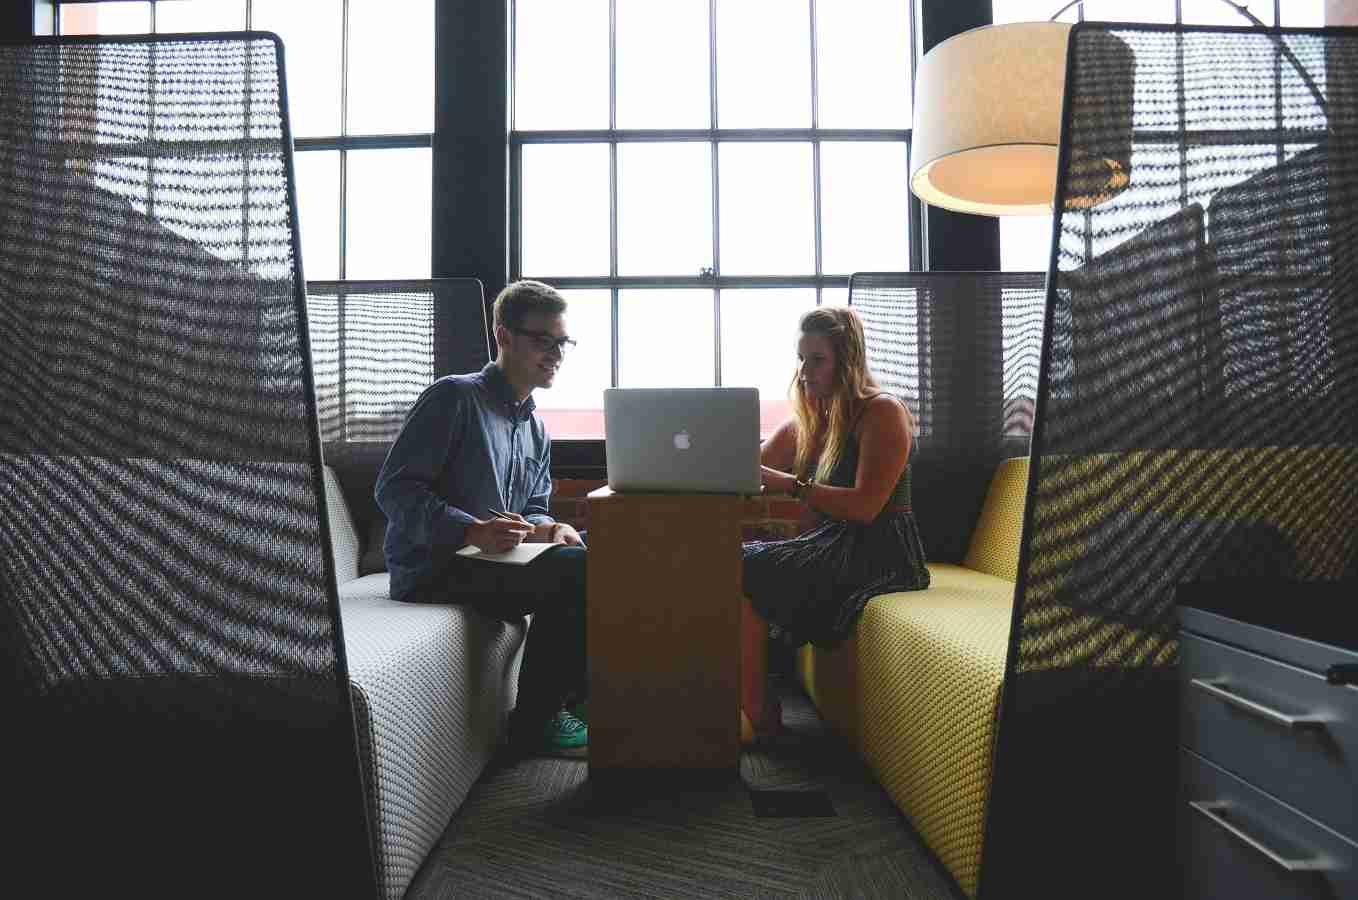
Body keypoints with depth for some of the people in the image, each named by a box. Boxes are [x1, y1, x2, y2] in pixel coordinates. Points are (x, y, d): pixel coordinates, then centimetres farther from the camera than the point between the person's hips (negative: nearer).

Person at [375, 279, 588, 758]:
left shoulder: (536, 429, 18)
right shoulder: (453, 396, -8)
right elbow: (393, 488, -15)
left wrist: (548, 528, -6)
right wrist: (473, 530, -28)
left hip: (488, 559, 8)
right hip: (431, 569, -8)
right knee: (574, 570, -26)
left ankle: (574, 697, 5)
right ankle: (533, 723, -12)